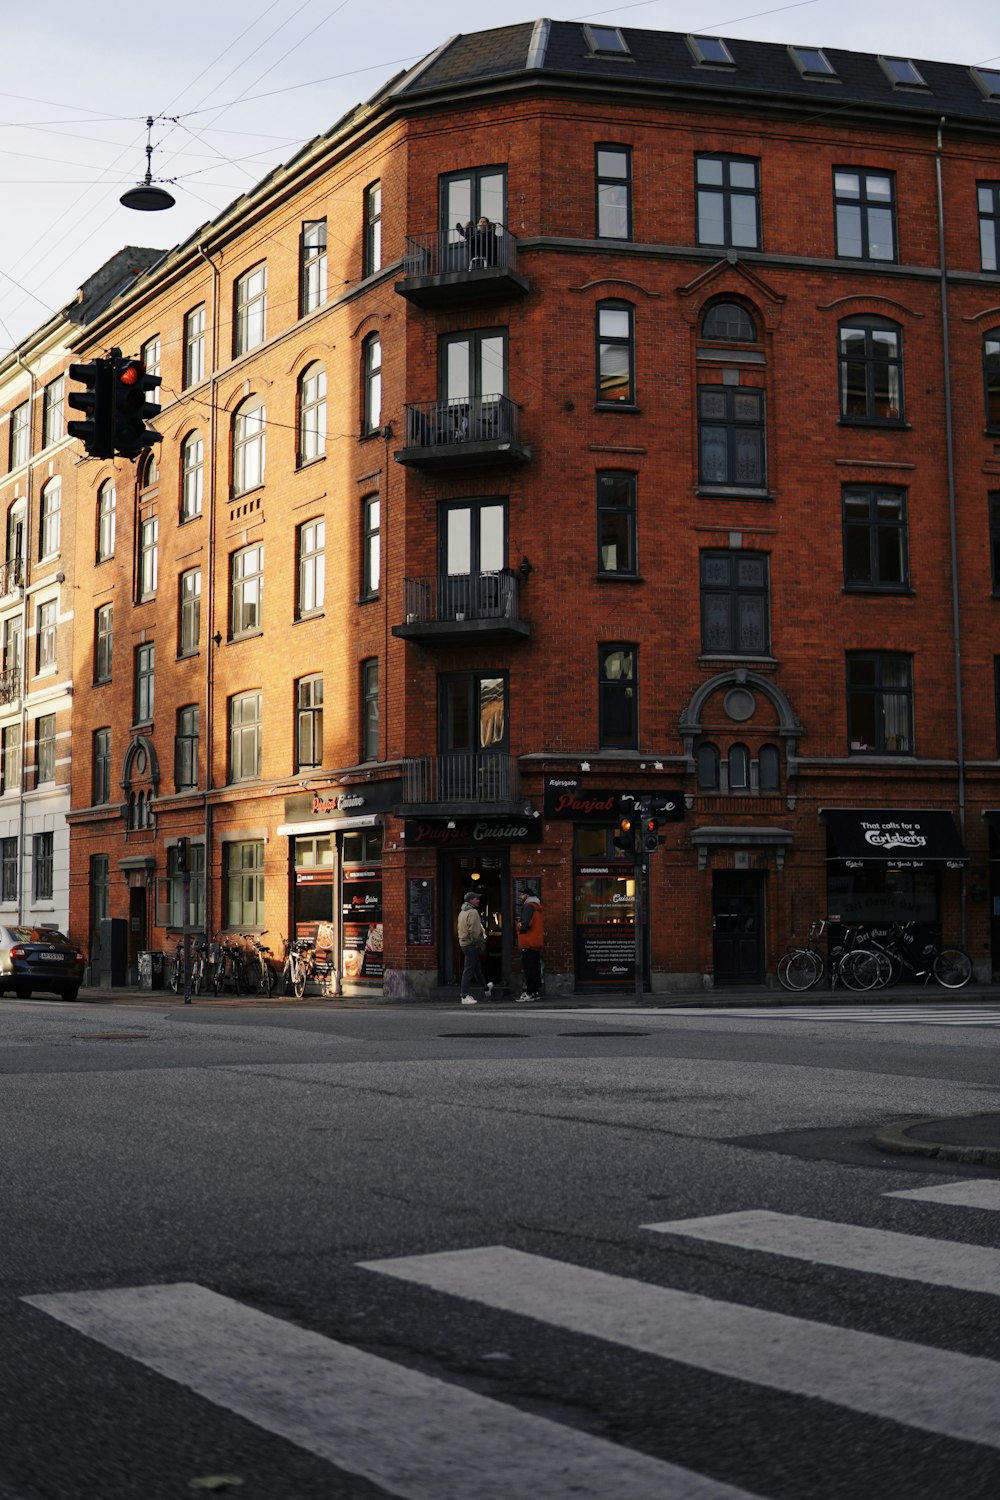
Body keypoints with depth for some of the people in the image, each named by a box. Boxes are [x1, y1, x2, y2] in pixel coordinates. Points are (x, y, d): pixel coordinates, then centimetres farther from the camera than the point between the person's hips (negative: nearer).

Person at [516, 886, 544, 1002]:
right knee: (535, 968, 12)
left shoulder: (528, 906, -11)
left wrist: (520, 927, -3)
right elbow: (542, 924, 20)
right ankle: (536, 992, 16)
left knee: (529, 969, -10)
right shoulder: (537, 907, 19)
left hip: (528, 943, -10)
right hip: (536, 943, 10)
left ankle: (529, 993, -11)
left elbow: (525, 923, -23)